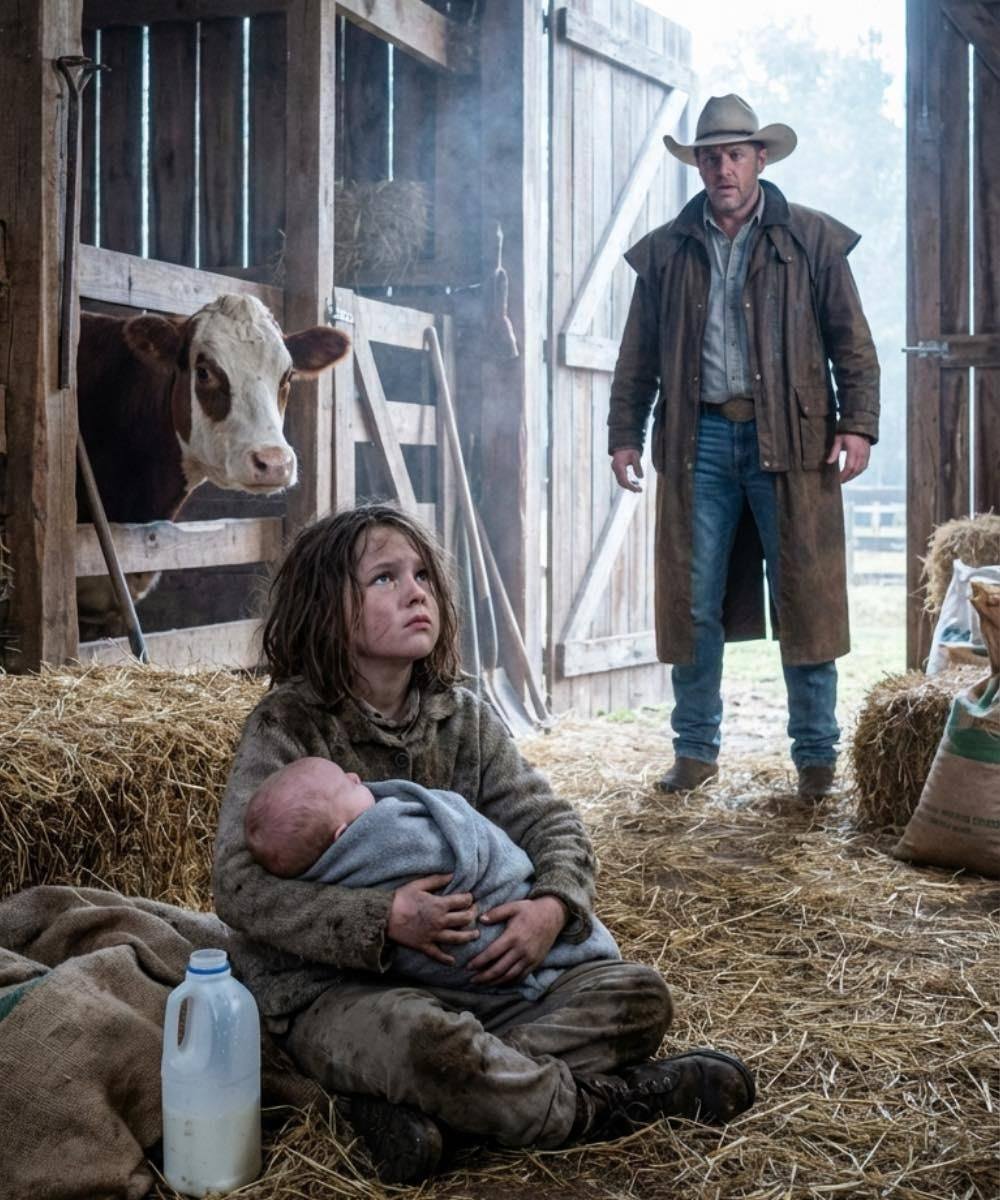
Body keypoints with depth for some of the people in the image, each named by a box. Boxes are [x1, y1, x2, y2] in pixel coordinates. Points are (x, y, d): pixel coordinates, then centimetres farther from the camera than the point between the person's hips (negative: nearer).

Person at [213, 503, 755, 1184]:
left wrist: (555, 905, -19)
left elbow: (550, 823, 5)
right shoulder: (287, 726, -11)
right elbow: (242, 886, -18)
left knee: (636, 996, -10)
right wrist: (382, 922, -29)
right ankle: (600, 1103, -11)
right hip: (334, 991, -6)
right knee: (425, 1042, -39)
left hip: (471, 975, 6)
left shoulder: (463, 717, 6)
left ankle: (416, 1106, -23)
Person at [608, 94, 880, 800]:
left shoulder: (813, 240, 9)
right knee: (693, 604, 3)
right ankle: (696, 750, 15)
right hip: (699, 440, 2)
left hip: (790, 440, -2)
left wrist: (858, 424, -5)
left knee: (806, 601, -1)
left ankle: (817, 755, 9)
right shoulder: (665, 252, 14)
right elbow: (638, 358, 15)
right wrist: (625, 436, 7)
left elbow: (853, 344, 6)